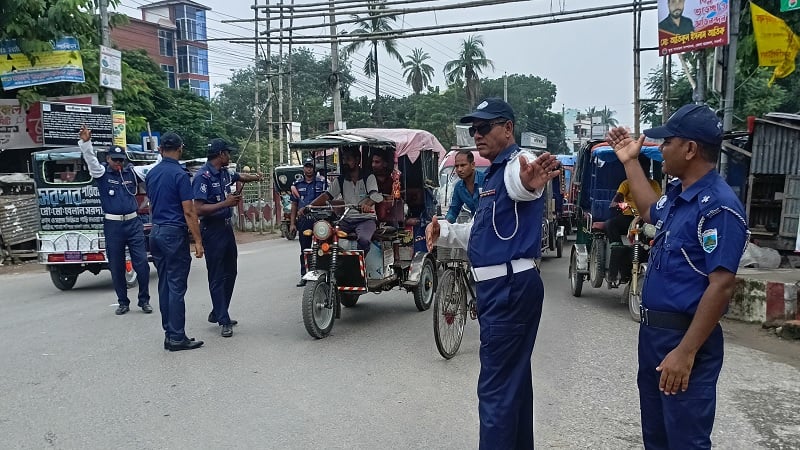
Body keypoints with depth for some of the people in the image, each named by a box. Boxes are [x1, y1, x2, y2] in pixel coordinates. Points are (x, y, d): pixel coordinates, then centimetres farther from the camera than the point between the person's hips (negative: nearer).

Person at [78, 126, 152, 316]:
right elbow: (91, 160, -15)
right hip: (112, 225, -1)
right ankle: (123, 302, 21)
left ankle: (144, 300, 12)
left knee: (141, 263, -2)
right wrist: (85, 142, -31)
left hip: (134, 223, 1)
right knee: (116, 266, 8)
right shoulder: (102, 173, 1)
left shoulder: (132, 172, 7)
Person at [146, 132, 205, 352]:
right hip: (174, 233, -8)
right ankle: (177, 337, -3)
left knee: (164, 285, 11)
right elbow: (189, 212, -15)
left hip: (156, 232, 8)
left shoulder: (152, 174, 11)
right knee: (176, 286, -5)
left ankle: (170, 333, 17)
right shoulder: (180, 175, -13)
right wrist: (198, 241, -12)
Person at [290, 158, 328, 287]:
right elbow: (294, 205, 14)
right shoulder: (297, 184, 14)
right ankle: (304, 275, 12)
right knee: (304, 250, 7)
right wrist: (292, 223, 7)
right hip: (303, 220, 3)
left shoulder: (322, 183, 6)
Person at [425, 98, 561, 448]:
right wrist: (444, 232, 17)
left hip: (511, 287, -11)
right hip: (500, 287, 11)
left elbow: (519, 183, -41)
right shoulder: (495, 171, 18)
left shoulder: (517, 163, -13)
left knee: (496, 387, -8)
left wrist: (530, 183, -63)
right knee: (514, 378, 19)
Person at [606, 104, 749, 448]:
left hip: (684, 337, -9)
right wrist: (630, 161, 27)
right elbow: (650, 212, 31)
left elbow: (721, 286, -24)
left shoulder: (718, 206, -21)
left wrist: (686, 352, -26)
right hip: (652, 330, 9)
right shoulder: (676, 193, 7)